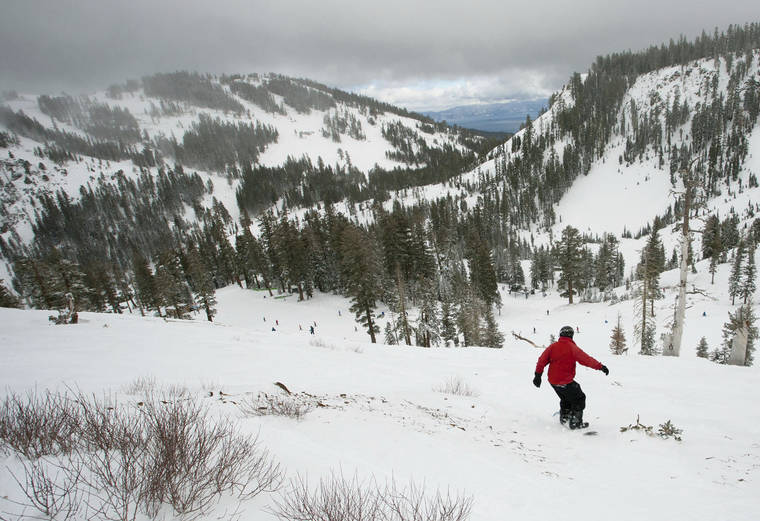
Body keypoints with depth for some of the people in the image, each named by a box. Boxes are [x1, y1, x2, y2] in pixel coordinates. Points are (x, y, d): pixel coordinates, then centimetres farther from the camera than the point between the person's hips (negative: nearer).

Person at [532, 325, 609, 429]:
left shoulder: (552, 346, 1)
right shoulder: (572, 348, -15)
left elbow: (542, 360, 1)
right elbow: (587, 359, -18)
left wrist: (538, 375, 6)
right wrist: (600, 366, -13)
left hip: (553, 381, 6)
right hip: (565, 382, -6)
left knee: (565, 398, 30)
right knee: (579, 399, 13)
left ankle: (564, 417, 43)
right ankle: (575, 422, 13)